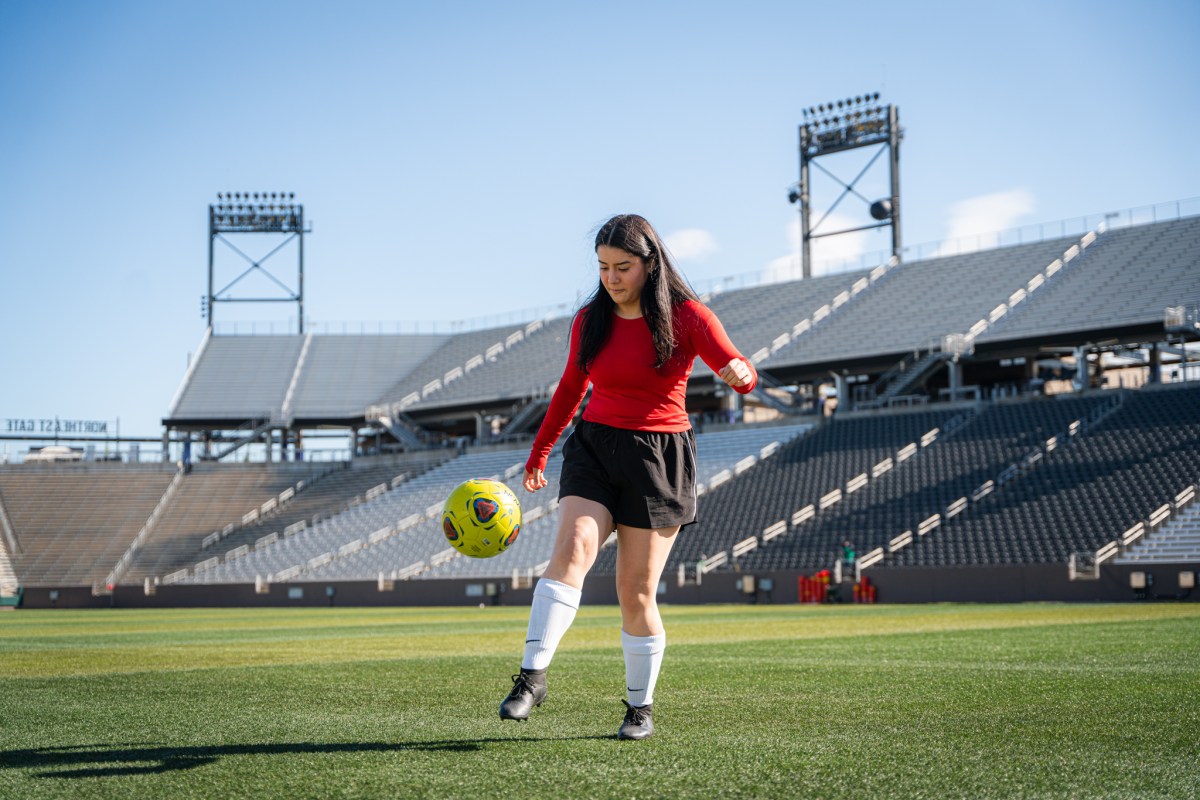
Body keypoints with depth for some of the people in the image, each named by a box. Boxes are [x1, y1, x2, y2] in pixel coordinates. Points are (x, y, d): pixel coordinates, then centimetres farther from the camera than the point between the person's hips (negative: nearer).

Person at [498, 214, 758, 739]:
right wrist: (538, 454, 24)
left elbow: (740, 370, -11)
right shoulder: (589, 321, 6)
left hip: (659, 459, -2)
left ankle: (641, 707, 16)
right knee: (572, 548, -24)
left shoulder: (685, 316, -4)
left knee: (636, 593, -1)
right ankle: (531, 676, -29)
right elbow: (570, 389, 19)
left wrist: (740, 373, -36)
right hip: (594, 446, 3)